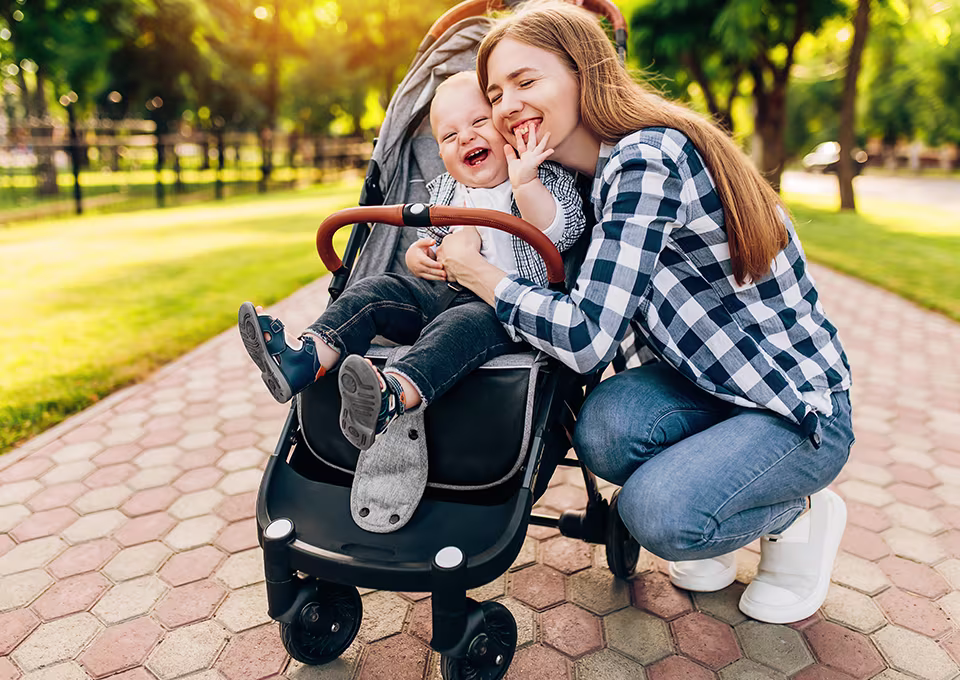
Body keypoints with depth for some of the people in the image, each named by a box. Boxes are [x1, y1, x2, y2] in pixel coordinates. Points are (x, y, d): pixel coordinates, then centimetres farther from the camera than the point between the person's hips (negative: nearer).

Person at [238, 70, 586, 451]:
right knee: (376, 291, -10)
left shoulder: (546, 178, 0)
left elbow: (560, 233, -17)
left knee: (464, 324, -36)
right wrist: (417, 256, 4)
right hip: (441, 292, 6)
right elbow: (432, 240, 28)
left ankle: (393, 394, -59)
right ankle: (306, 357, -26)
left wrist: (525, 183, -31)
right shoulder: (443, 191, 16)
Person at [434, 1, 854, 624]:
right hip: (711, 379, 7)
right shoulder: (613, 166, 4)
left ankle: (802, 514, 9)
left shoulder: (646, 159, -25)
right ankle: (714, 529, 12)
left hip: (803, 408, -7)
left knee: (658, 512, -25)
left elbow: (588, 338, -30)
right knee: (604, 428, -20)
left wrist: (478, 274, -17)